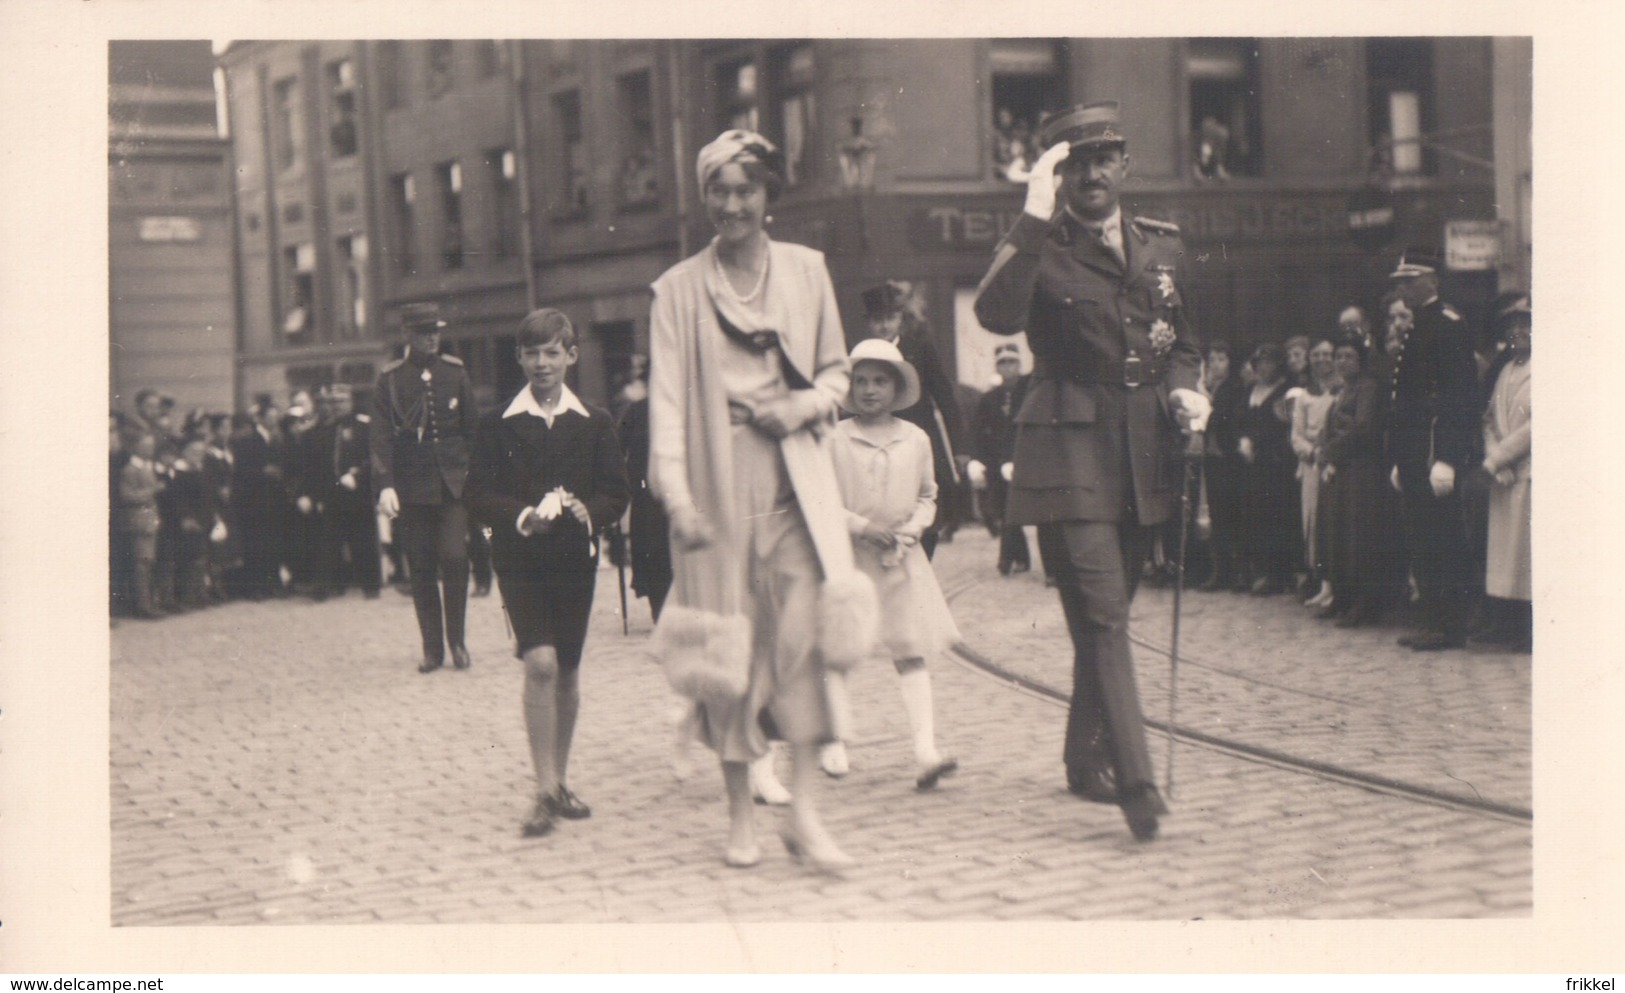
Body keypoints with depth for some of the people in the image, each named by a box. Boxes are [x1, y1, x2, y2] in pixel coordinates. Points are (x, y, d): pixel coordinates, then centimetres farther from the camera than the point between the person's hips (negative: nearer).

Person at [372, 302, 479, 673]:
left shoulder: (455, 372, 7)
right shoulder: (390, 379, 1)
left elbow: (472, 429, 11)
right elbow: (381, 436, -3)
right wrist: (385, 485, -13)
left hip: (453, 482, 0)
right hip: (413, 486, 0)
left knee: (454, 557, -11)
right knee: (421, 567, 3)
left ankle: (456, 640, 4)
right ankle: (432, 647, 12)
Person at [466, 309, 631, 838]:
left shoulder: (595, 423, 5)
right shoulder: (498, 425, 1)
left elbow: (616, 493, 4)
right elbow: (479, 495, -2)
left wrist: (588, 511, -17)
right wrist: (522, 516, -20)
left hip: (575, 557, 2)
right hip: (520, 560, -2)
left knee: (568, 671, 10)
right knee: (540, 663, -16)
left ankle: (561, 781, 25)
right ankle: (545, 789, -11)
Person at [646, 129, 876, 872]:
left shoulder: (806, 271, 10)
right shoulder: (680, 288, 5)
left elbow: (836, 371, 17)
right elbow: (666, 399, -2)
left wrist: (805, 404, -6)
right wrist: (677, 497, -13)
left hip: (794, 478, 1)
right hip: (718, 482, -1)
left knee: (803, 624, -14)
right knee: (728, 639, 2)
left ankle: (804, 809, -11)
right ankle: (740, 812, 13)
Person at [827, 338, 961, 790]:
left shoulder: (916, 440, 5)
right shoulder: (834, 439, -4)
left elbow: (928, 496, 14)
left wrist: (912, 527, -5)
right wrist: (861, 525, -14)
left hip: (901, 561, 2)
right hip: (846, 558, -1)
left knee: (910, 652, -4)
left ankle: (926, 751, -10)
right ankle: (835, 738, 18)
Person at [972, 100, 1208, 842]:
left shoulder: (1162, 246, 13)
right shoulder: (1039, 247, -4)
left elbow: (1183, 343, 24)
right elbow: (996, 315, -25)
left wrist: (1183, 389, 3)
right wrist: (1034, 220, -28)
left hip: (1143, 458, 6)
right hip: (1070, 455, -6)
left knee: (1107, 616, 15)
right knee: (1102, 619, -12)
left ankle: (1087, 761, 29)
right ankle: (1137, 785, -14)